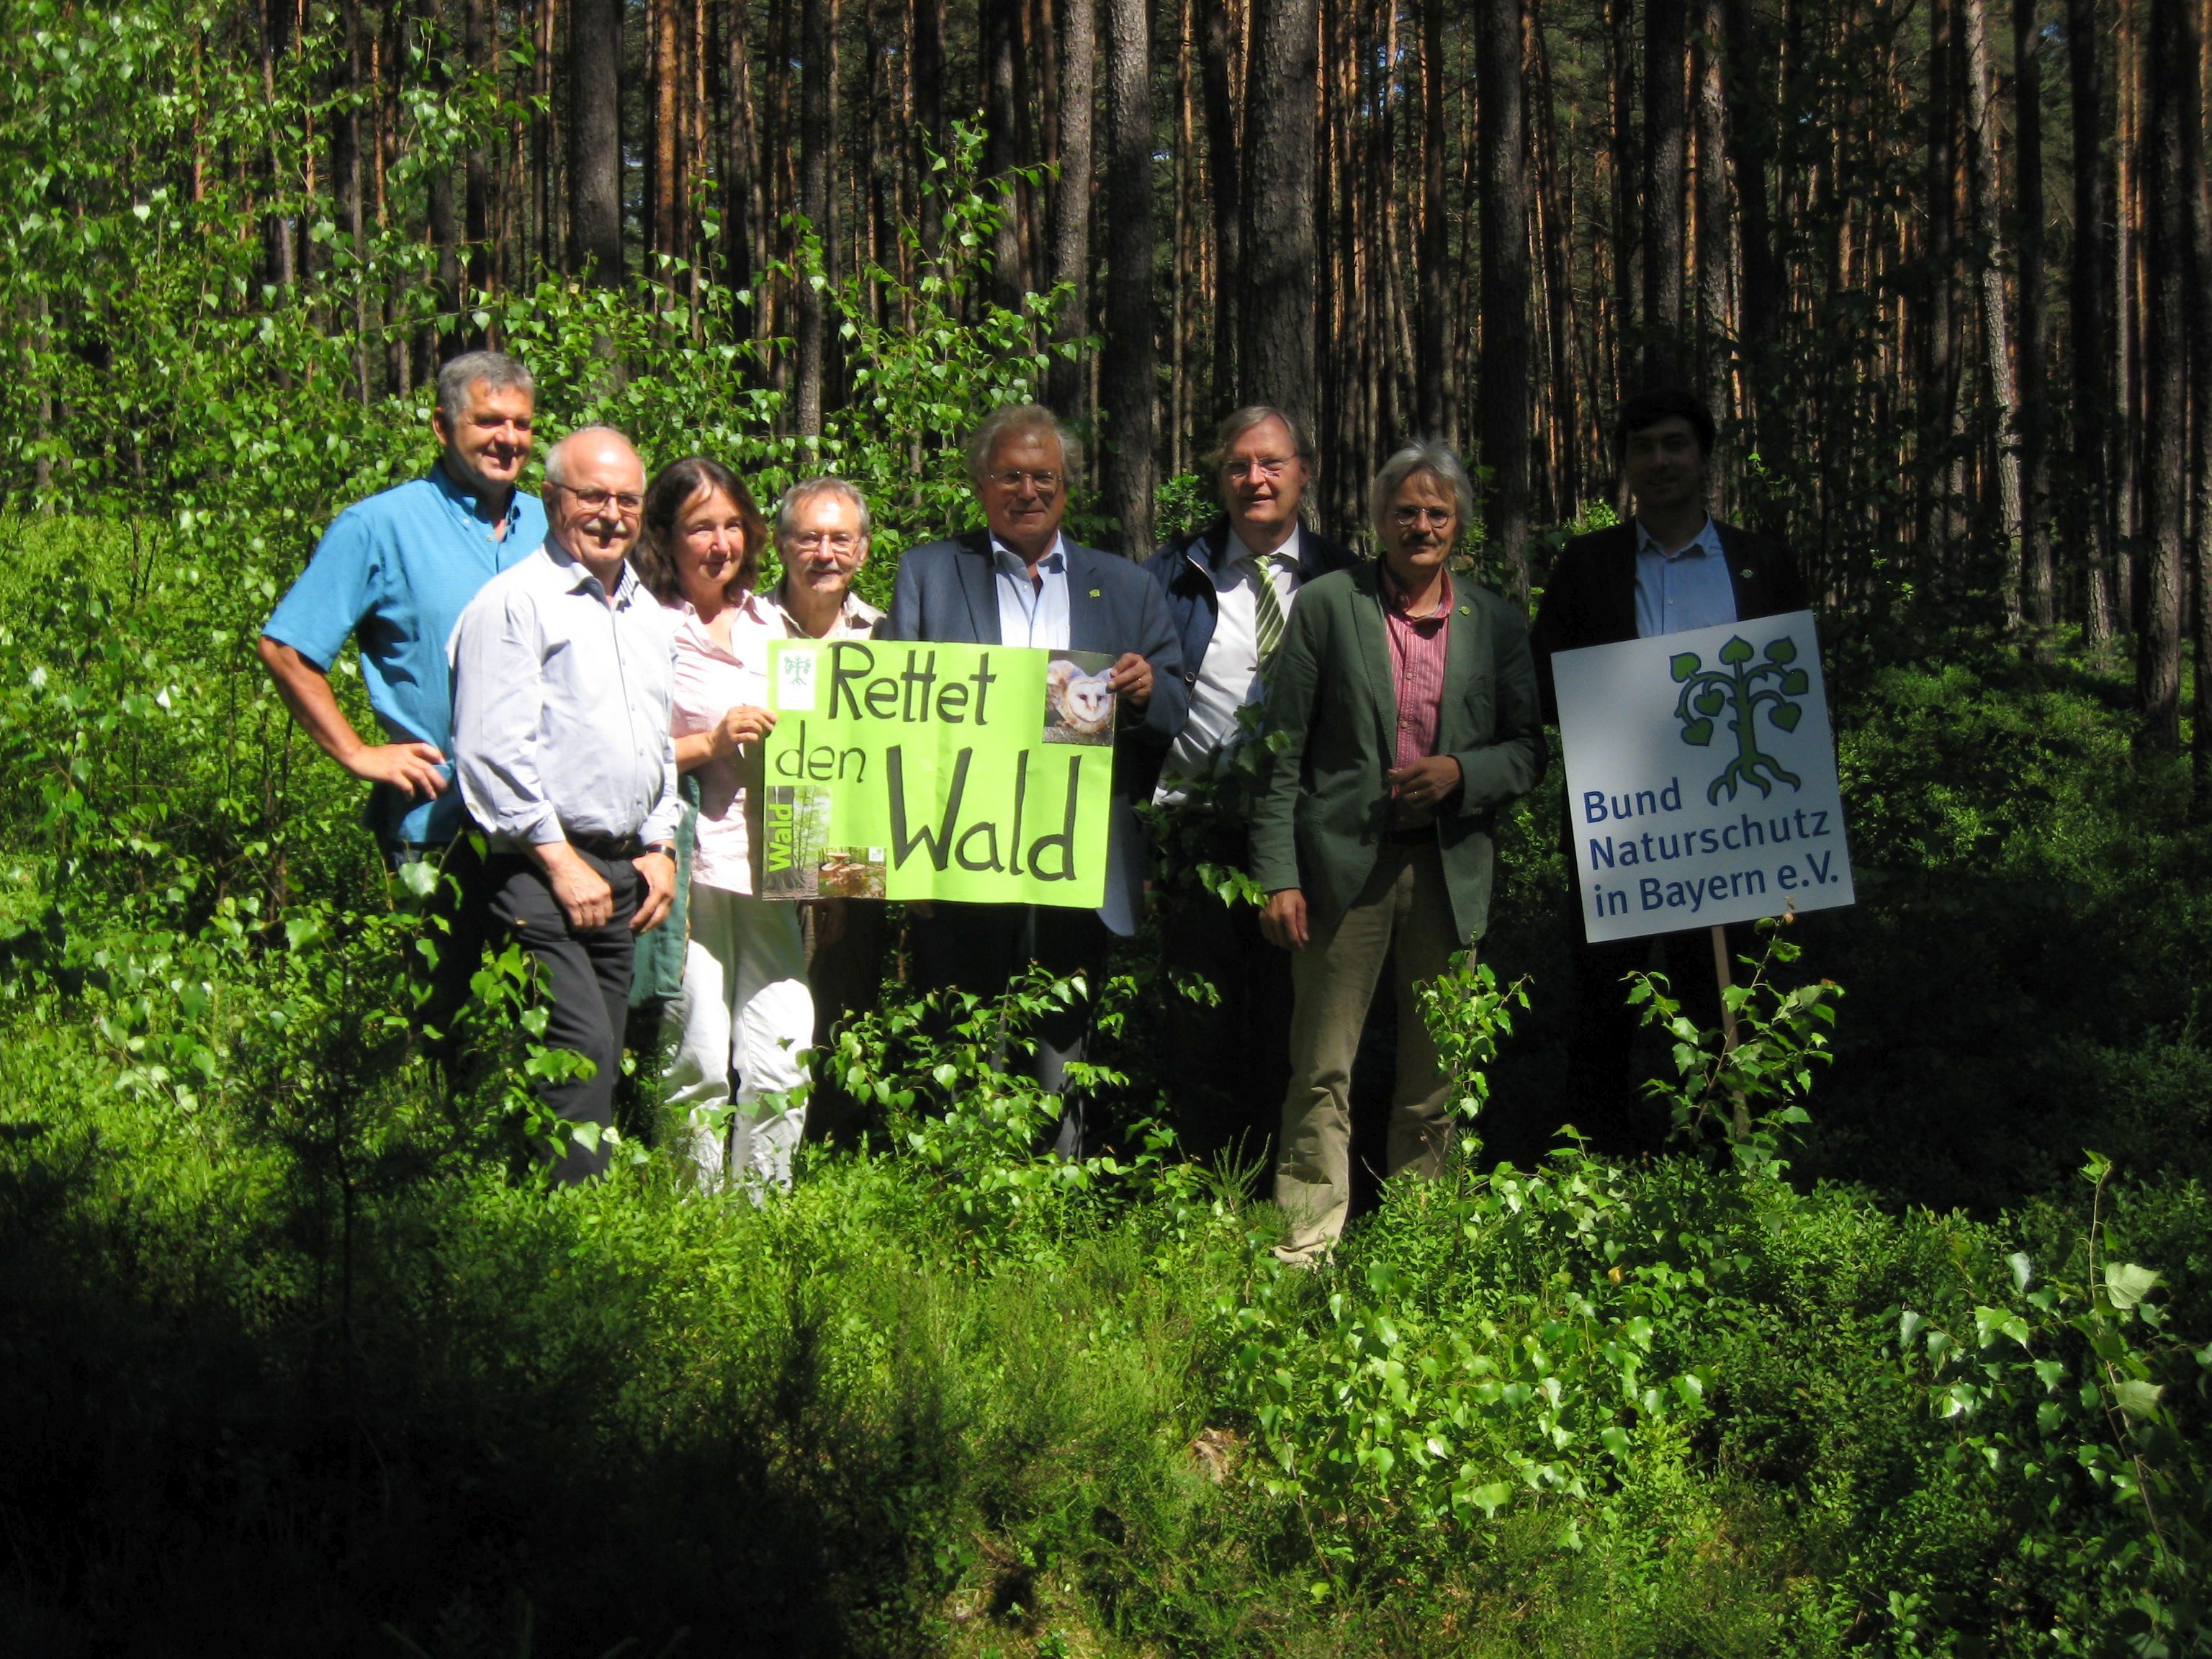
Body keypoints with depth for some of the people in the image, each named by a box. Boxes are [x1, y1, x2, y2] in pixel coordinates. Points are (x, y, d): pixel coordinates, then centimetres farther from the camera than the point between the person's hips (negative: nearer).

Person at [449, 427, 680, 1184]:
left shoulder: (645, 612, 20)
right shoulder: (517, 601, -5)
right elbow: (492, 751, -12)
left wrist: (660, 846, 15)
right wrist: (561, 861, -13)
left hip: (620, 871, 8)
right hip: (538, 871, -8)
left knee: (601, 1063, 5)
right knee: (579, 1052, -18)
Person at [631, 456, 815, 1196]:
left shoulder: (770, 623, 17)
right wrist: (711, 745, -14)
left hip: (767, 860, 5)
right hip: (687, 862, -5)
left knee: (782, 1056, -1)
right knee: (700, 1058, -4)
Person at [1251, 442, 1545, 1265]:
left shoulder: (1496, 623, 10)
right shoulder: (1327, 605, 3)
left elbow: (1529, 749, 12)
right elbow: (1282, 752, 1)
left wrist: (1460, 773, -10)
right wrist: (1278, 876, -6)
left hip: (1451, 870, 3)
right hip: (1343, 863, -2)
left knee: (1434, 1079, 8)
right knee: (1322, 1073, -2)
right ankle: (1306, 1247, 3)